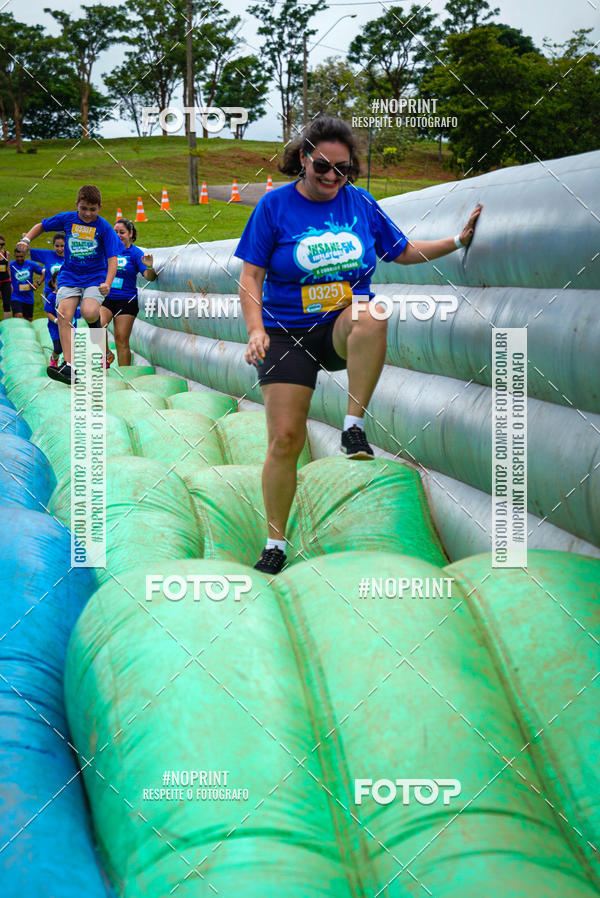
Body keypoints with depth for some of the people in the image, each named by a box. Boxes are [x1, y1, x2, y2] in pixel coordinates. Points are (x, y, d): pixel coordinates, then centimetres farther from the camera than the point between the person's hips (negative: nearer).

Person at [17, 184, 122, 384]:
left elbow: (112, 259, -11)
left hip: (95, 277, -2)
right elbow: (41, 226, 17)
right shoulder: (67, 219, 1)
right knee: (64, 315, -20)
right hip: (69, 276, 3)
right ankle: (68, 365, -23)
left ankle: (97, 327, 11)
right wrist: (26, 239, 0)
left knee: (89, 312, -29)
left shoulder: (104, 227, -7)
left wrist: (107, 283, -25)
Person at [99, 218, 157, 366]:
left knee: (122, 340, -3)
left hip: (126, 301, -3)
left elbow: (150, 277, -11)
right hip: (106, 298, 3)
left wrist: (149, 267, -31)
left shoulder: (135, 253, -2)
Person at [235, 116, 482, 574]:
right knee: (285, 438, -8)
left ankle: (354, 427, -24)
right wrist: (256, 330, -16)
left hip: (345, 329, 1)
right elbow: (250, 277, -2)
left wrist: (458, 241, 5)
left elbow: (402, 252, 16)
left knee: (371, 315, -37)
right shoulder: (275, 205, -3)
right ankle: (276, 544, 9)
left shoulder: (361, 202, 5)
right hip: (288, 334, -1)